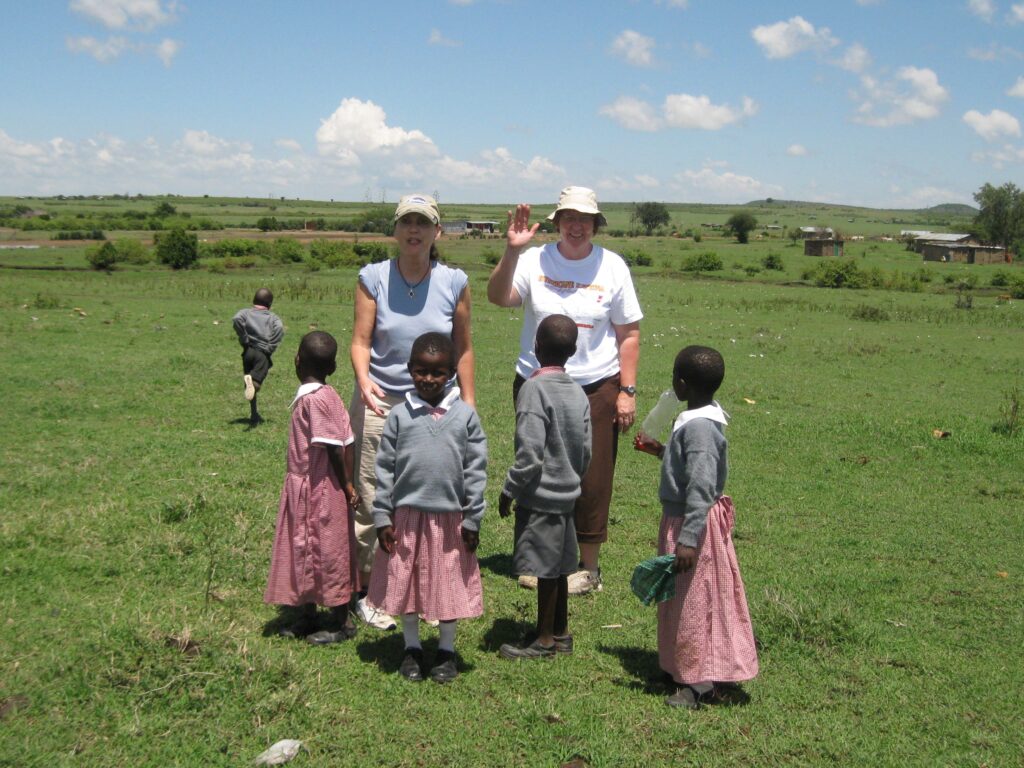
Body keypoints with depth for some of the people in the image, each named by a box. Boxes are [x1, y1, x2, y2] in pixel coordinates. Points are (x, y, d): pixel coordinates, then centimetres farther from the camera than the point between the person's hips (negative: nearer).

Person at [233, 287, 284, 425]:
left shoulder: (246, 312, 12)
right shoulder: (272, 317, 10)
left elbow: (236, 320, -12)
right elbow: (280, 328, -12)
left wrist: (244, 339, -3)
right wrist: (270, 347, -5)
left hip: (248, 351, 2)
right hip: (263, 353, -2)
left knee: (250, 386, 15)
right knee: (256, 379, -15)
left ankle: (254, 414, 19)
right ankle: (252, 380, -52)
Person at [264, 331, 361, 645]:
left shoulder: (315, 398, -21)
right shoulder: (325, 395, 6)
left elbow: (335, 446, -22)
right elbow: (345, 442, 5)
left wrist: (346, 484, -14)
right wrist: (347, 482, 5)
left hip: (320, 491, -9)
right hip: (306, 489, 9)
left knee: (328, 553, 2)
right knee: (306, 551, 18)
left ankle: (341, 622, 15)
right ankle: (307, 615, 31)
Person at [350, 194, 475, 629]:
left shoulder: (454, 282, 2)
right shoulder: (373, 278, -1)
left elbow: (463, 348, 8)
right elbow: (361, 340, -3)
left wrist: (469, 404, 7)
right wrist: (363, 380, -22)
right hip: (380, 402, -1)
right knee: (374, 500, 0)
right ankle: (367, 590, 14)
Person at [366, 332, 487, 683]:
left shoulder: (465, 415, -3)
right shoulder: (400, 415, -2)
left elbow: (476, 470, -1)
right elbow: (384, 467, 0)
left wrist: (472, 519, -2)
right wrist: (382, 517, -2)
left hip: (450, 517, 0)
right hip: (407, 515, 1)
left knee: (450, 585, 10)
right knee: (406, 584, 11)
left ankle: (446, 650, 28)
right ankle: (412, 648, 30)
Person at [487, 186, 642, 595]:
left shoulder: (612, 266, 0)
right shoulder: (534, 261, -1)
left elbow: (629, 334, 2)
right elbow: (498, 297, -17)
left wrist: (627, 391, -3)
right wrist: (511, 251, -30)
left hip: (596, 389, -1)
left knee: (591, 480, 3)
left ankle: (589, 566, 18)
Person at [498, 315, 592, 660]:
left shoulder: (534, 388, -17)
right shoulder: (578, 392, 5)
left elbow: (530, 452, -21)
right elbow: (586, 450, 9)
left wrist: (509, 490, -11)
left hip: (540, 495, -8)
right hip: (566, 494, 8)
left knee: (546, 570, 1)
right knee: (558, 568, 16)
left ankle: (545, 641, 11)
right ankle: (561, 633, 27)